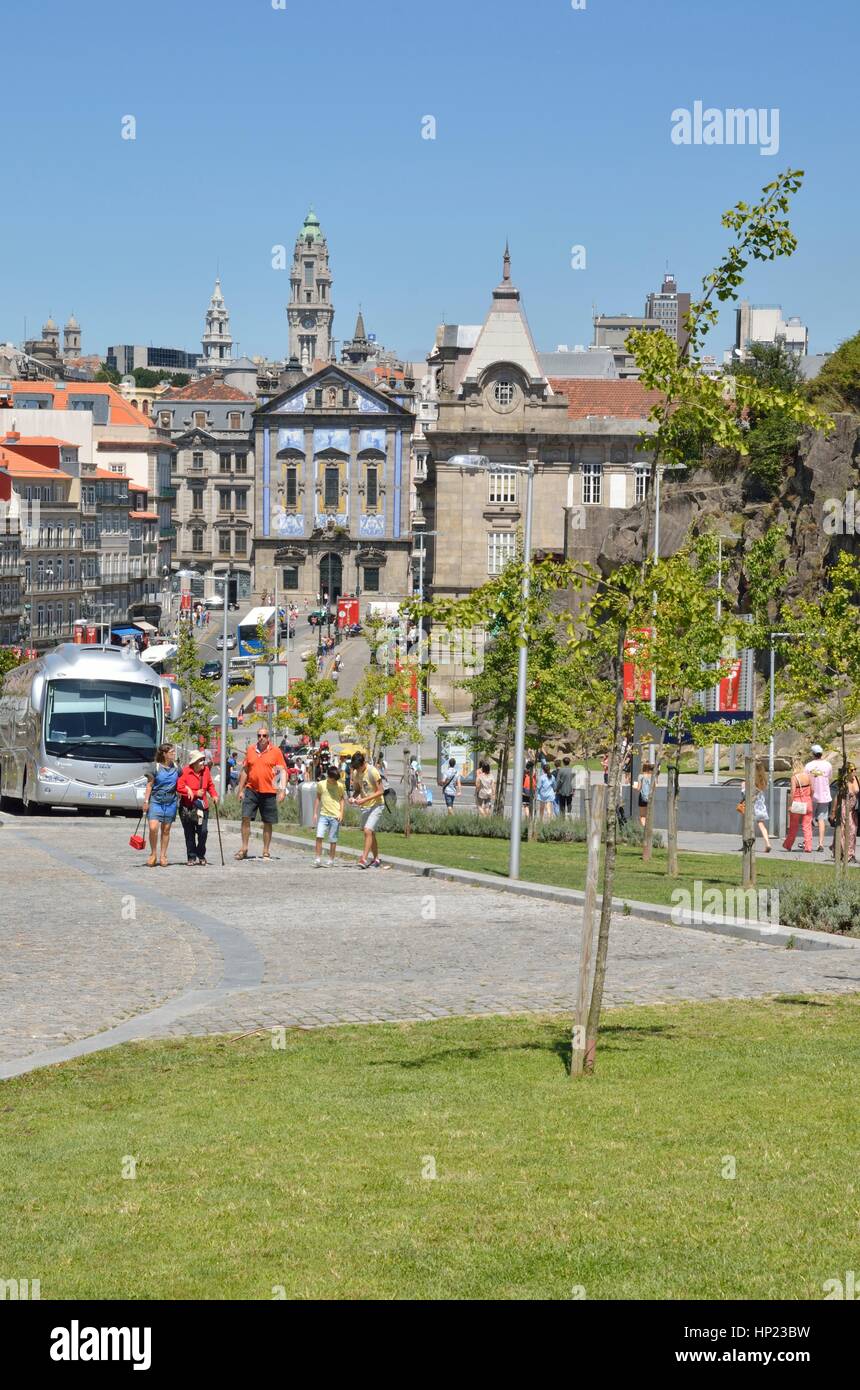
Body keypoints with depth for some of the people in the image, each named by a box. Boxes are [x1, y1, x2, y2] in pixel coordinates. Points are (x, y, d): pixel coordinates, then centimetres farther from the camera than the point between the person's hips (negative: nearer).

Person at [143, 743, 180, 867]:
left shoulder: (176, 767, 7)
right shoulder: (156, 767, -5)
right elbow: (149, 785, -2)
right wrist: (146, 801, -6)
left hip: (171, 802, 3)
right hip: (156, 801, -3)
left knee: (166, 830, 7)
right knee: (153, 828, -15)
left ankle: (163, 856, 16)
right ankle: (153, 854, 2)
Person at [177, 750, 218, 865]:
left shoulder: (206, 770, 4)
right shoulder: (185, 771, -11)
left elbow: (210, 785, 17)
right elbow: (179, 787, -16)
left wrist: (214, 795, 1)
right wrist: (195, 793, -17)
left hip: (202, 807, 3)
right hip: (187, 808, -3)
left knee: (203, 831, -4)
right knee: (189, 834, 4)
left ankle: (201, 855, 15)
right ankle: (192, 857, 14)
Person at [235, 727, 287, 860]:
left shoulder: (276, 752, 0)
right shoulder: (250, 750, 8)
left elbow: (283, 771, -1)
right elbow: (245, 770, 15)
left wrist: (282, 790, -11)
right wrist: (241, 789, 13)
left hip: (269, 792, -2)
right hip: (251, 790, 2)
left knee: (268, 823, 4)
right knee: (245, 817, -9)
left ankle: (266, 852, 13)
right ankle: (244, 848, 0)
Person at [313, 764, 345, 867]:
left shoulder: (339, 786, 0)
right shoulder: (321, 784, 2)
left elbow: (342, 799, 7)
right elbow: (318, 798, 11)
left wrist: (341, 813, -2)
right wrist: (315, 813, 9)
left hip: (335, 816, -1)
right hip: (323, 815, 1)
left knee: (333, 840, 3)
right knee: (319, 836, -11)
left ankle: (331, 860, 14)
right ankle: (318, 859, -6)